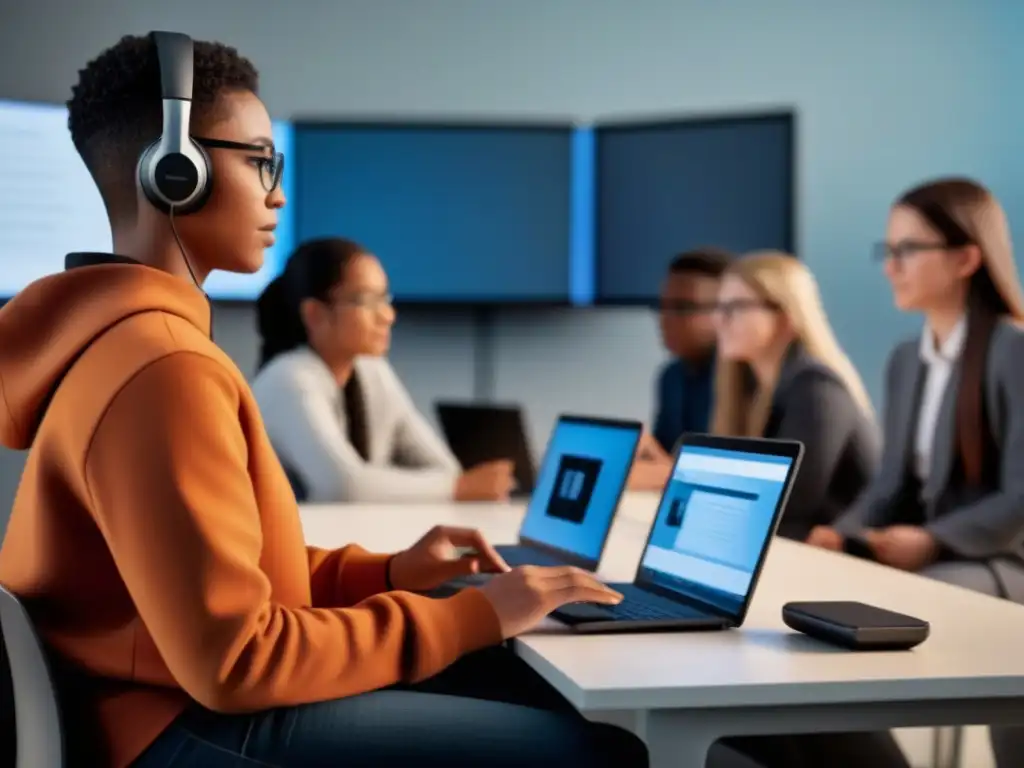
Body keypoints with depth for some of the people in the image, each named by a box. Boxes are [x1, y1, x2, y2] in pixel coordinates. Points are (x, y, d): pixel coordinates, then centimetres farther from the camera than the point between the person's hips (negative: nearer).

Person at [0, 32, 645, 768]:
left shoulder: (127, 333, 12)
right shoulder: (161, 365, -23)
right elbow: (234, 664, -25)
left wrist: (387, 571, 4)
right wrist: (473, 616, -17)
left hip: (183, 686, 10)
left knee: (543, 689, 14)